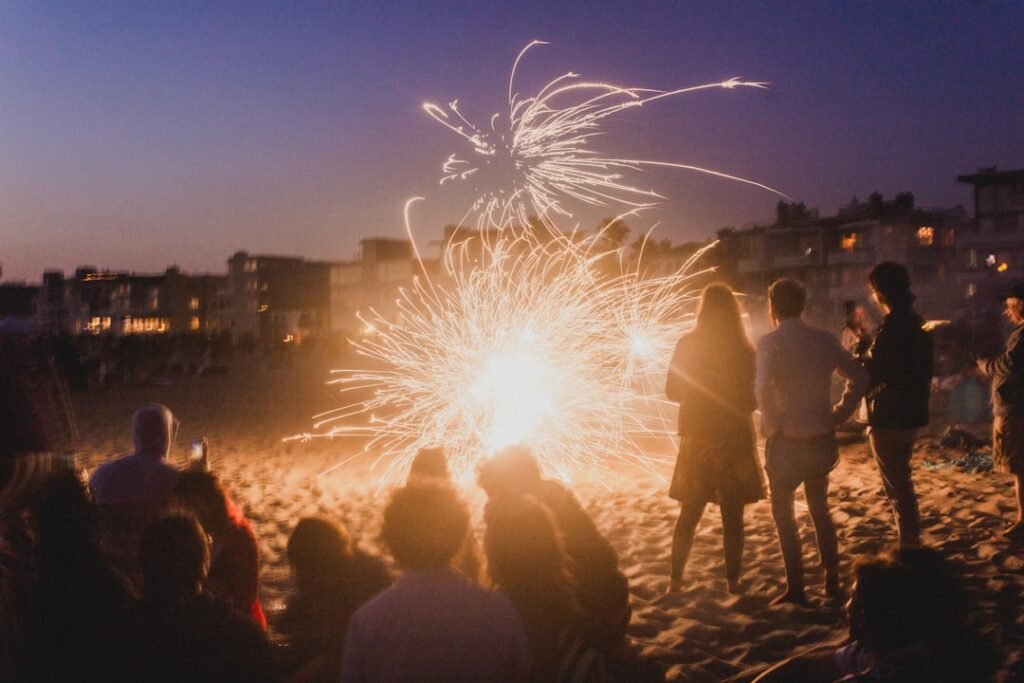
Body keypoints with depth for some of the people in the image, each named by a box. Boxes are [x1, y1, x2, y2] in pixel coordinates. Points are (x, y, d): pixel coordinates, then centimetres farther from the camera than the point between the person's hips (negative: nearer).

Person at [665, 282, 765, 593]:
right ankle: (733, 582, 14)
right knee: (733, 516, 9)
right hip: (734, 439, -2)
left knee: (689, 513, 13)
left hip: (696, 437, 2)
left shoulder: (687, 345, -5)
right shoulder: (744, 350, -9)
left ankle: (675, 579, 15)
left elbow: (672, 391, 1)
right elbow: (751, 401, -8)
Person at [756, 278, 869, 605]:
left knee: (783, 511, 10)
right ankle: (832, 579, 27)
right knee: (819, 507, 22)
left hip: (786, 441, -5)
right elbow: (859, 376, 6)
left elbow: (763, 389, -28)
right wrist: (838, 415, 8)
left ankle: (796, 588, 10)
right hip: (822, 439, 5)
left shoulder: (770, 343, -13)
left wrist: (771, 426, -15)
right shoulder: (824, 339, 2)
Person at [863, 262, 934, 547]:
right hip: (911, 414, 9)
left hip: (890, 419, -9)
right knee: (901, 481, 24)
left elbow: (869, 375, -22)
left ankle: (909, 546, 7)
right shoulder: (918, 323, 7)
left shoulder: (892, 327, -22)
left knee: (897, 485, 0)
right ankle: (912, 541, 36)